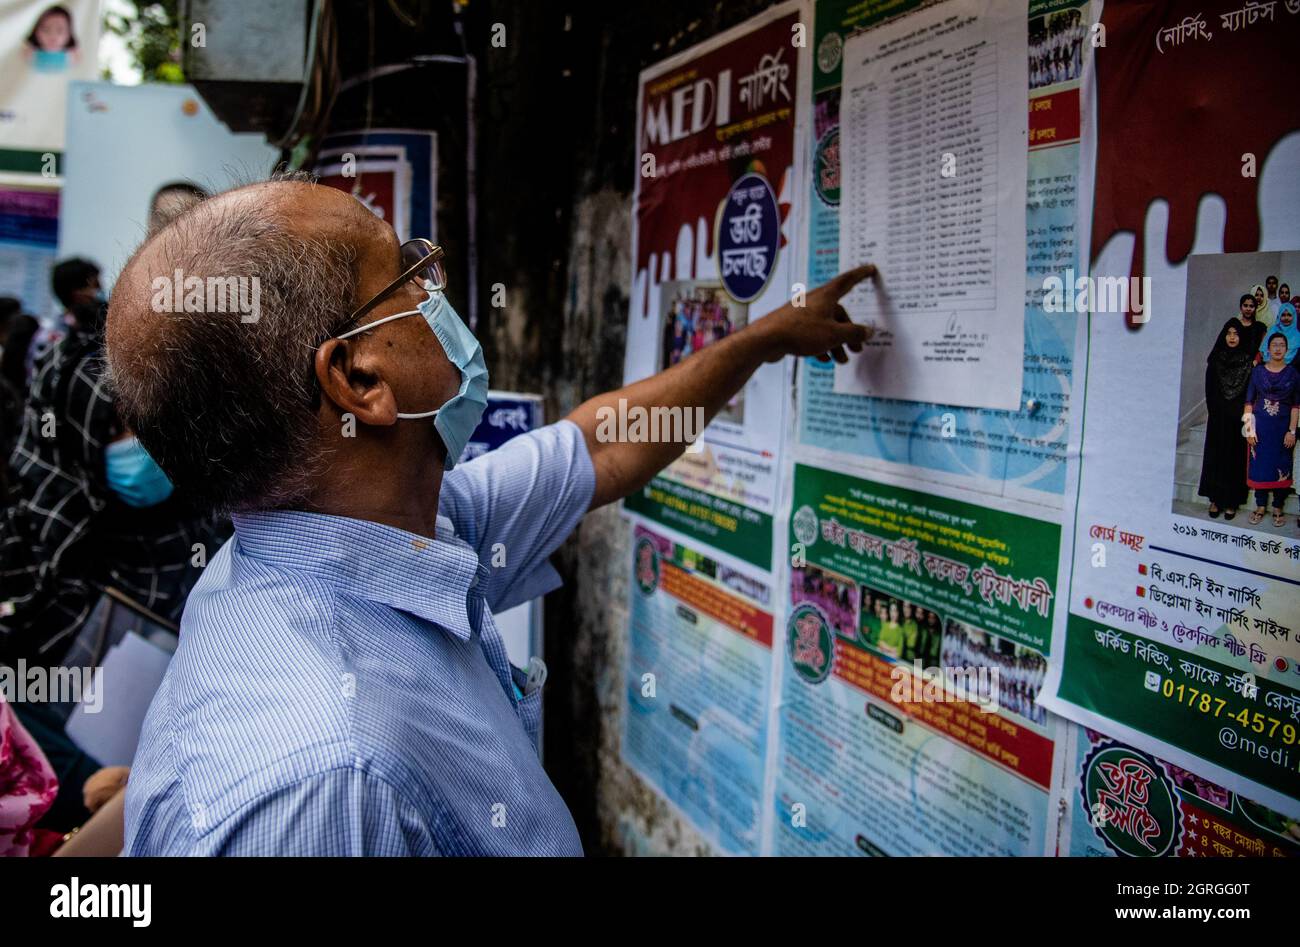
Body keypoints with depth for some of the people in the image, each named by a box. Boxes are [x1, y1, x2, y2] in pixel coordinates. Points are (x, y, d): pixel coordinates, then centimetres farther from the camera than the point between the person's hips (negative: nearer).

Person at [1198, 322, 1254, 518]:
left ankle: (1231, 502, 7)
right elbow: (1210, 390, 3)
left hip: (1239, 419, -1)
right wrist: (1215, 410, -4)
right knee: (1216, 456, 3)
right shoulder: (1215, 359, 4)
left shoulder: (1249, 359, 0)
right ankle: (1216, 500, 10)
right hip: (1218, 419, 1)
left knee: (1235, 458, 2)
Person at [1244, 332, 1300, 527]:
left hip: (1283, 426, -1)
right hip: (1260, 426, 1)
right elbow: (1249, 401, 2)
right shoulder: (1258, 370, 1)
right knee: (1259, 465, 4)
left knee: (1281, 467, 4)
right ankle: (1260, 506, 16)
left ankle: (1278, 507, 14)